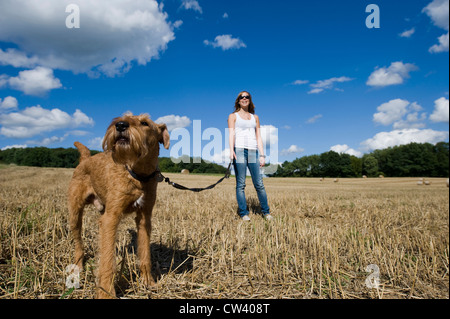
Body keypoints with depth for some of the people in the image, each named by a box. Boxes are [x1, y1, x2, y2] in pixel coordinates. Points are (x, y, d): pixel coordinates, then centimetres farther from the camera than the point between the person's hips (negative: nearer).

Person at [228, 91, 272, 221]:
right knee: (241, 184, -3)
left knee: (259, 183, -2)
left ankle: (266, 211, 9)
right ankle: (243, 213, 3)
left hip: (253, 151, 3)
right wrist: (231, 150, -19)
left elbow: (258, 137, 18)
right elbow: (231, 134, -2)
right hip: (239, 150, -2)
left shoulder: (255, 117, 22)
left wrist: (262, 155, 8)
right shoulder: (233, 116, 13)